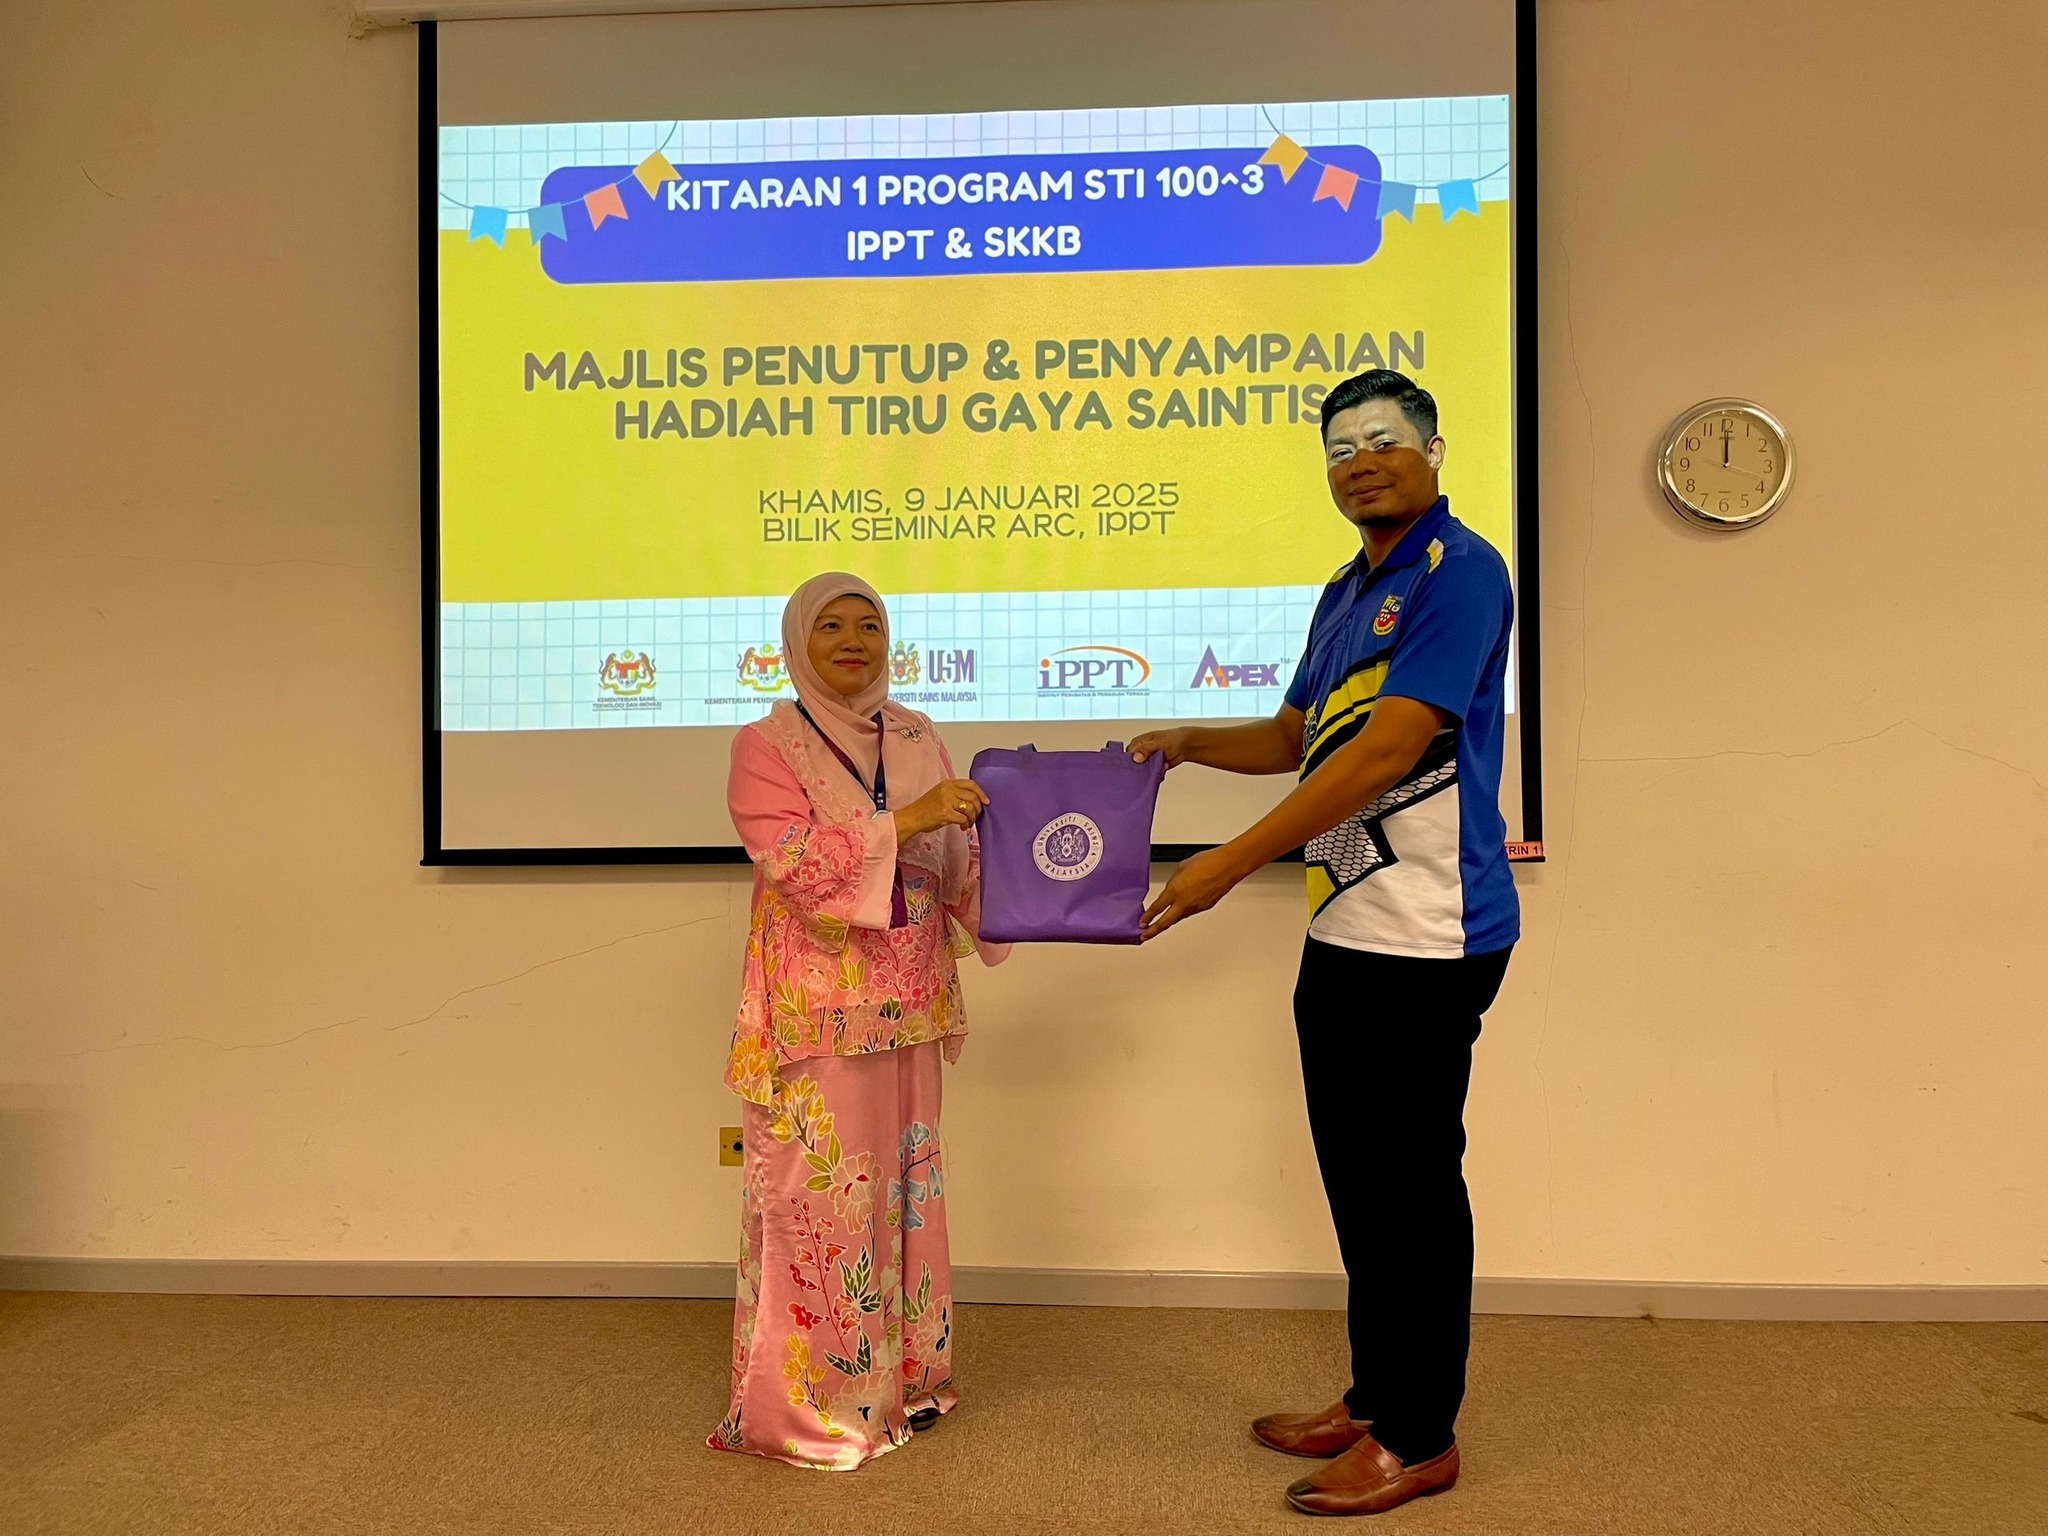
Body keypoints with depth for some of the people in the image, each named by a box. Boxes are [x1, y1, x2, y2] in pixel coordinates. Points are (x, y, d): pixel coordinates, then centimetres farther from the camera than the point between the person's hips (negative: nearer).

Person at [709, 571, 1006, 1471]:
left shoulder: (918, 738, 10)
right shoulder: (766, 748, -4)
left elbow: (956, 866, 10)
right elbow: (800, 866, -17)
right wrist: (908, 819, -23)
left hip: (906, 1003, 5)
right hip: (818, 1008, -5)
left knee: (902, 1180, 13)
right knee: (819, 1189, -1)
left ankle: (901, 1372, 28)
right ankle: (809, 1402, 14)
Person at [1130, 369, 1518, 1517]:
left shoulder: (1459, 570, -11)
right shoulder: (1349, 591, 16)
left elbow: (1390, 748, -22)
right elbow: (1295, 739, 24)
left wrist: (1231, 864, -22)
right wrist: (1186, 743, 6)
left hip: (1426, 936, -8)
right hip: (1347, 932, 9)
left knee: (1413, 1183, 2)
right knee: (1360, 1176, 16)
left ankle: (1420, 1437, 19)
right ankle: (1374, 1401, 31)